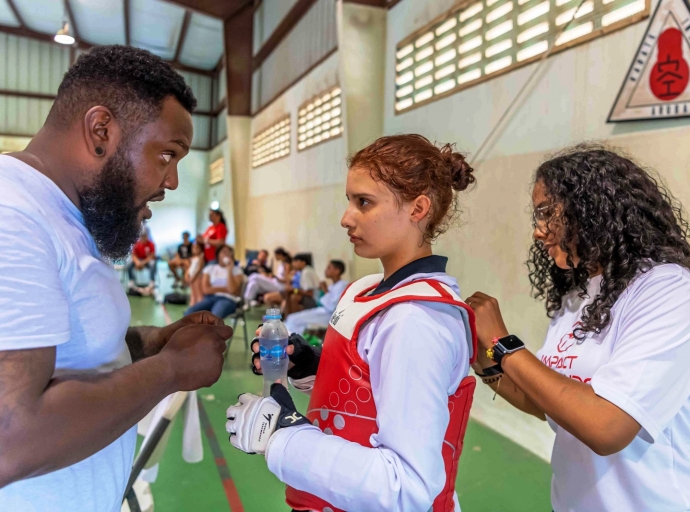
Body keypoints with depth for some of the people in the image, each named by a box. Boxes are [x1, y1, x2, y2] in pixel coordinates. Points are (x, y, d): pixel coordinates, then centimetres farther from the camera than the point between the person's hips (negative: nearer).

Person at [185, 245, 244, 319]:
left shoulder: (236, 270, 8)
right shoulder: (210, 268, 15)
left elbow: (232, 289, -9)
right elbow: (206, 289, 2)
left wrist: (229, 270, -10)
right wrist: (225, 289, -2)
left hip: (227, 299, -3)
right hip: (210, 298, 4)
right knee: (189, 313, -27)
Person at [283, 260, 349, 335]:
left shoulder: (342, 285, -17)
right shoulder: (333, 285, 12)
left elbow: (332, 307, -23)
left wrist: (326, 291, -15)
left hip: (329, 315, -10)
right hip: (321, 310, 10)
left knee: (295, 320, -17)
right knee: (292, 318, 3)